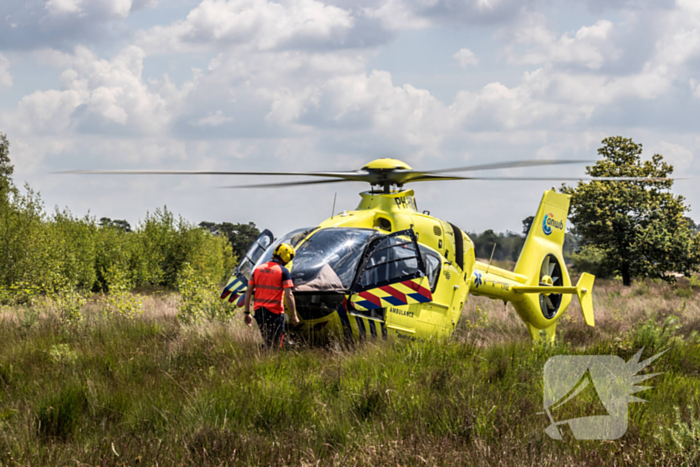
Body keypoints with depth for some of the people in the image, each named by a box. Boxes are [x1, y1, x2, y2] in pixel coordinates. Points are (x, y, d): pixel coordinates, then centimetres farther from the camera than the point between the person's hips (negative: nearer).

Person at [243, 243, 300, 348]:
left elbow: (248, 291, 10)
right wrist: (294, 315, -7)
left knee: (266, 343, 17)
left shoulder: (258, 269, 11)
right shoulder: (283, 271, -7)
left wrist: (247, 313, 14)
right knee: (275, 345, -1)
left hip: (259, 311, 6)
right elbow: (288, 295, -13)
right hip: (274, 312, -6)